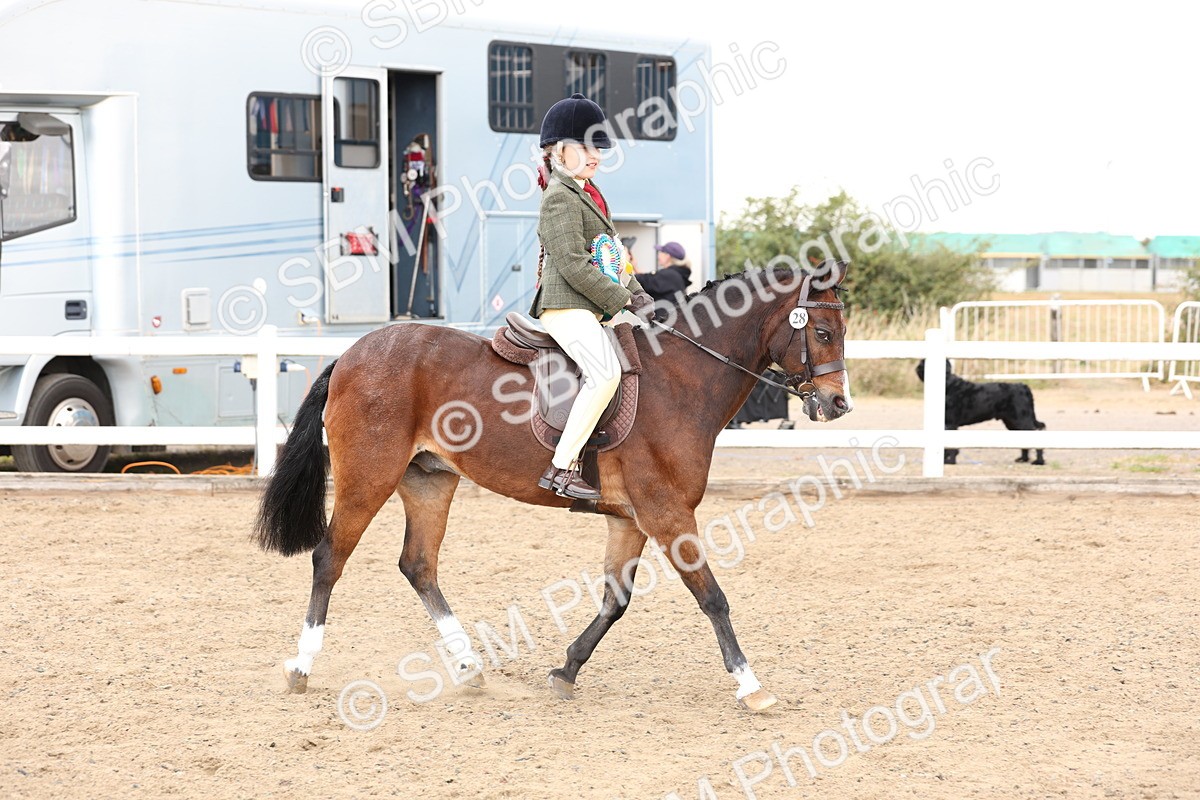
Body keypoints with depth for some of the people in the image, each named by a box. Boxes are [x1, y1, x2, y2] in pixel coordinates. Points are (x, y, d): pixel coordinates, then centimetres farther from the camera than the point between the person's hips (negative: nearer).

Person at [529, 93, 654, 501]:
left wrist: (637, 296, 12)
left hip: (594, 308, 11)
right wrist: (619, 300, -15)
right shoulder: (560, 198, -10)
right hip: (566, 306, -11)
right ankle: (561, 467, -28)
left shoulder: (590, 194, 21)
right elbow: (573, 265, -18)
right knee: (606, 371, -28)